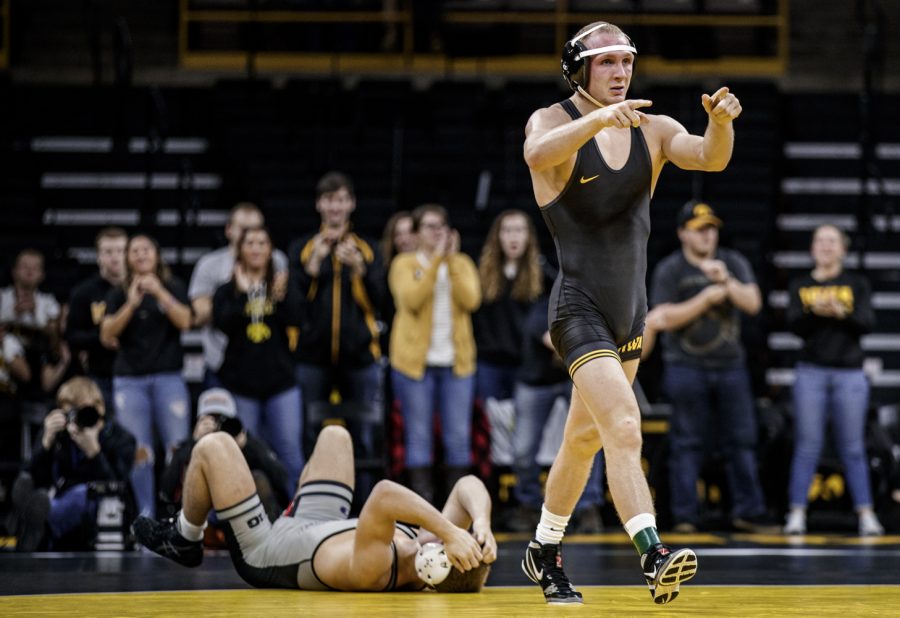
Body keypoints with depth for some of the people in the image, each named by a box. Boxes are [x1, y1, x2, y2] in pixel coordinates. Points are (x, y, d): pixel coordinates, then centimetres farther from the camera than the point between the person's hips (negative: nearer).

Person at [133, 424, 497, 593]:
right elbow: (468, 486, -29)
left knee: (212, 447, 4)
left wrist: (452, 532, -66)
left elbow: (383, 495, -65)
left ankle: (183, 540, 32)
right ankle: (295, 514, 49)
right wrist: (481, 525, -48)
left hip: (260, 555, -6)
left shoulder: (372, 571, -49)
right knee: (334, 436, 21)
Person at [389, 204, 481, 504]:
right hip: (415, 361, -2)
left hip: (456, 362, 2)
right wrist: (435, 260, -15)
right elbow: (411, 299, -14)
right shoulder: (405, 264, 5)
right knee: (419, 436, -3)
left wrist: (452, 261, -11)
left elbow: (471, 300, -6)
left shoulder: (462, 264, 12)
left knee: (459, 436, -1)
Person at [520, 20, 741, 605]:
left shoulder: (653, 130, 6)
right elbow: (539, 155, -31)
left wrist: (721, 123, -32)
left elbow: (709, 158, -11)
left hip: (631, 309, 6)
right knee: (624, 427, -23)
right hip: (580, 308, -6)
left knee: (586, 439, 17)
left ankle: (545, 552, 33)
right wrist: (598, 119, -46)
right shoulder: (553, 120, -7)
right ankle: (653, 554, -33)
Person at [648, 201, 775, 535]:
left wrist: (726, 281, -20)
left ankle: (748, 511, 8)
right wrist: (706, 298, -14)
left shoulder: (733, 263, 7)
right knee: (688, 443, -2)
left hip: (730, 366, 3)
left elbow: (752, 303, -4)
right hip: (687, 367, -3)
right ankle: (685, 516, 2)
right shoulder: (669, 269, -1)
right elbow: (665, 319, -9)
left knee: (742, 440, 3)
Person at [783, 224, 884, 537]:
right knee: (807, 446, -2)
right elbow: (794, 324, -4)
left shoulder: (857, 284, 8)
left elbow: (867, 322, -5)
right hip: (811, 372, 0)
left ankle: (866, 514, 3)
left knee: (853, 448, 1)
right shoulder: (800, 286, 10)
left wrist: (841, 312, -22)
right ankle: (797, 513, -1)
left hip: (849, 373, 0)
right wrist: (815, 311, -22)